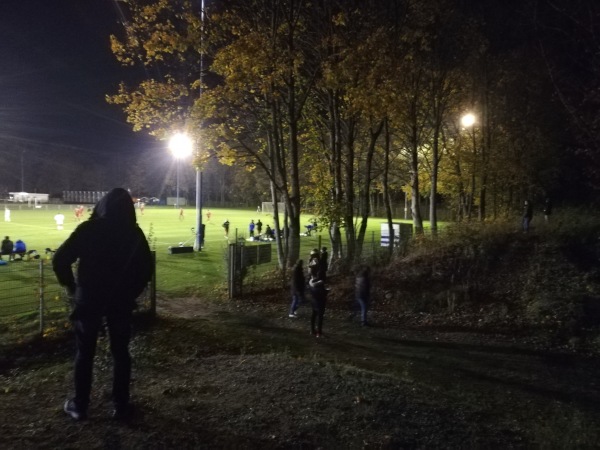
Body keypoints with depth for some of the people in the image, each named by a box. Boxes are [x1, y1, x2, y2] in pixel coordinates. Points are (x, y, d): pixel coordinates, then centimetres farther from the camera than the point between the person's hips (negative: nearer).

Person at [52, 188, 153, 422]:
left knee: (84, 353, 13)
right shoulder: (134, 233, -3)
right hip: (121, 300, 1)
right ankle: (121, 406, 16)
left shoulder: (89, 228, -9)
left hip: (89, 298, -1)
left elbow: (60, 260, -9)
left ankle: (79, 406, 22)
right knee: (120, 352, 11)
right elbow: (146, 267, 1)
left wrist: (70, 286, 6)